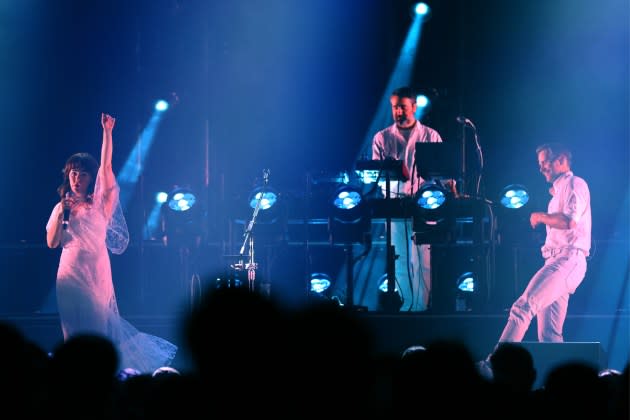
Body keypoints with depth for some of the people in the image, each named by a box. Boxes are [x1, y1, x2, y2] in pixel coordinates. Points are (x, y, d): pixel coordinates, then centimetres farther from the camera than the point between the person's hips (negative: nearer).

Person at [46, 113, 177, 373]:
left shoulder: (99, 202, 2)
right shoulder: (62, 207, 11)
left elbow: (106, 165, -9)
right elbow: (52, 242, 3)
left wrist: (107, 131, -17)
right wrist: (61, 214, -8)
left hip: (95, 270, -3)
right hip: (70, 271, 3)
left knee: (98, 324, -2)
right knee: (73, 327, 4)